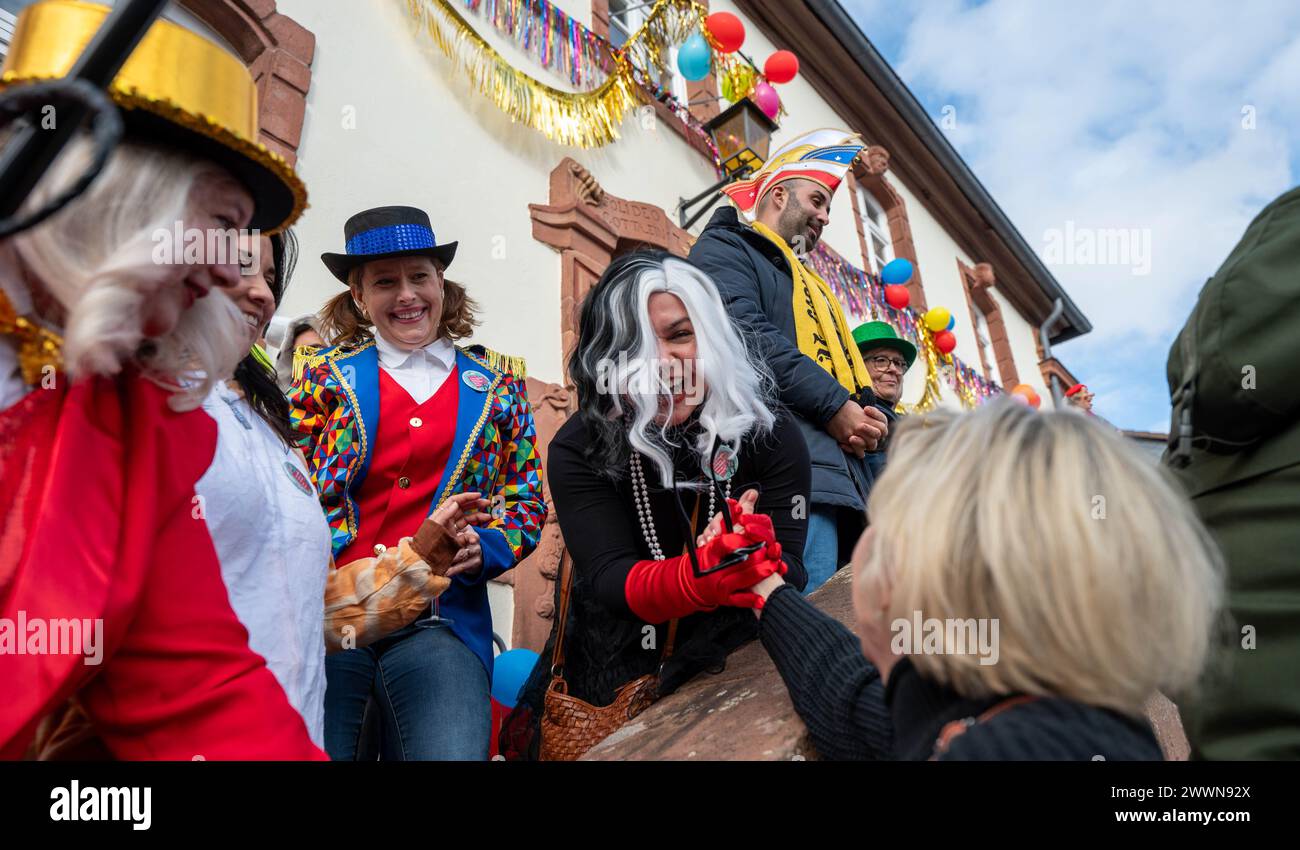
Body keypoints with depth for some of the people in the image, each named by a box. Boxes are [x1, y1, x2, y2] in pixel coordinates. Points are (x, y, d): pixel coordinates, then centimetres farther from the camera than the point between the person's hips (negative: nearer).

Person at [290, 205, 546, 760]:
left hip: (440, 621, 1)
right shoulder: (327, 377, 7)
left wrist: (478, 547, -8)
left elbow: (526, 502, 11)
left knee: (452, 752, -8)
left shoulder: (496, 386, 10)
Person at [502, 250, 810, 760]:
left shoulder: (771, 435, -10)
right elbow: (608, 578, -19)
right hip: (613, 681, -1)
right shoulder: (579, 449, -11)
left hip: (738, 671, 2)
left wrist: (755, 569, -36)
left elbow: (788, 569, -13)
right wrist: (700, 580, -38)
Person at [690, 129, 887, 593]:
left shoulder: (811, 285, 36)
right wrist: (837, 405, -12)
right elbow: (744, 333, -12)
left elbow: (850, 374, 31)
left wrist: (871, 418, 5)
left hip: (845, 477, 9)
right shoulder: (724, 249, 9)